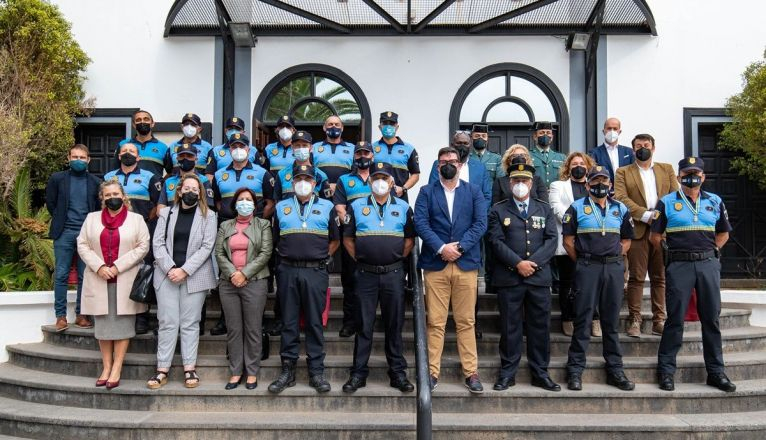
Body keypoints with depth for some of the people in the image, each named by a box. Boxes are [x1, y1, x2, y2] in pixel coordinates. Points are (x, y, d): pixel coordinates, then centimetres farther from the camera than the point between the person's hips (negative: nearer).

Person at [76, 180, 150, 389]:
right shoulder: (92, 218, 10)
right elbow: (82, 245, 5)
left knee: (122, 323, -2)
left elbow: (143, 247, -4)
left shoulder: (136, 219, 3)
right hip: (99, 280, 2)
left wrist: (118, 266, -12)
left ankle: (117, 369, 1)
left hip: (126, 280, -2)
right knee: (103, 323, 5)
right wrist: (99, 267, -10)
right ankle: (106, 367, 11)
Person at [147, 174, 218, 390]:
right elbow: (158, 243, 4)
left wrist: (184, 270, -11)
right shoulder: (166, 213, 11)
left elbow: (206, 247, -4)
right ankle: (162, 369, 5)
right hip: (167, 274, 2)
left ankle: (189, 368, 6)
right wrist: (170, 268, -10)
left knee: (190, 323, 2)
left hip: (194, 276, -1)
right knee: (167, 322, 1)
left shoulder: (208, 216, 4)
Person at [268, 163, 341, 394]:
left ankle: (316, 371, 9)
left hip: (315, 272, -1)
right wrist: (288, 256, 7)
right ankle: (287, 371, 12)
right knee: (288, 322, 5)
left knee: (315, 322, 2)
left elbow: (335, 241, 12)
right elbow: (276, 241, 17)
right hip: (287, 271, 2)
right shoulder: (281, 207, 14)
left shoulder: (327, 207, 9)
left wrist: (319, 258, 5)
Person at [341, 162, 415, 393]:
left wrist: (398, 258, 3)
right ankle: (358, 373, 13)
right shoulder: (357, 206, 5)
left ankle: (397, 372, 15)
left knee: (394, 324, 6)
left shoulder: (403, 207, 6)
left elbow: (410, 239, 11)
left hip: (394, 273, 1)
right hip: (366, 274, 0)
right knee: (364, 325, 5)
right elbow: (348, 238, 9)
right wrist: (359, 259, 2)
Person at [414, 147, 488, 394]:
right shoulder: (426, 192, 10)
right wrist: (441, 248, -14)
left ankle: (471, 372, 11)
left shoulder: (473, 192, 12)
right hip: (435, 264, 0)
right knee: (435, 323, 2)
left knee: (466, 322, 4)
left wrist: (460, 247, -11)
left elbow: (481, 223, 1)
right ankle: (433, 372, 9)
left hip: (466, 264, 1)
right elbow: (420, 223, -2)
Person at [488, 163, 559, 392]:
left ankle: (540, 373, 16)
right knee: (510, 327, 2)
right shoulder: (498, 210, 7)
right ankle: (507, 373, 11)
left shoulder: (544, 209, 14)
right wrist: (518, 263, -14)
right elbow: (496, 242, -3)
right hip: (509, 278, -2)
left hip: (539, 277, 2)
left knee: (540, 326, 5)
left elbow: (552, 240, 4)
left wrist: (533, 262, -9)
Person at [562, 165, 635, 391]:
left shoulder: (621, 209, 12)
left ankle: (615, 370, 17)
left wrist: (614, 259, 7)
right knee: (582, 320, -2)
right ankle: (575, 371, 3)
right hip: (587, 268, -3)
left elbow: (626, 240, 17)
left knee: (612, 321, 9)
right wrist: (582, 262, 1)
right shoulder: (577, 208, 2)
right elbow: (568, 240, 1)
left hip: (614, 268, 3)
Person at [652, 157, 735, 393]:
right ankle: (666, 371, 7)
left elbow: (723, 234, 20)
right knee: (675, 319, -1)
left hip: (708, 264, 3)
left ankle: (716, 372, 17)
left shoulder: (715, 202, 11)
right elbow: (655, 237, 4)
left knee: (711, 319, 8)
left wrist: (708, 251, 10)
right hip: (679, 266, -3)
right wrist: (674, 252, 7)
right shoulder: (667, 203, 1)